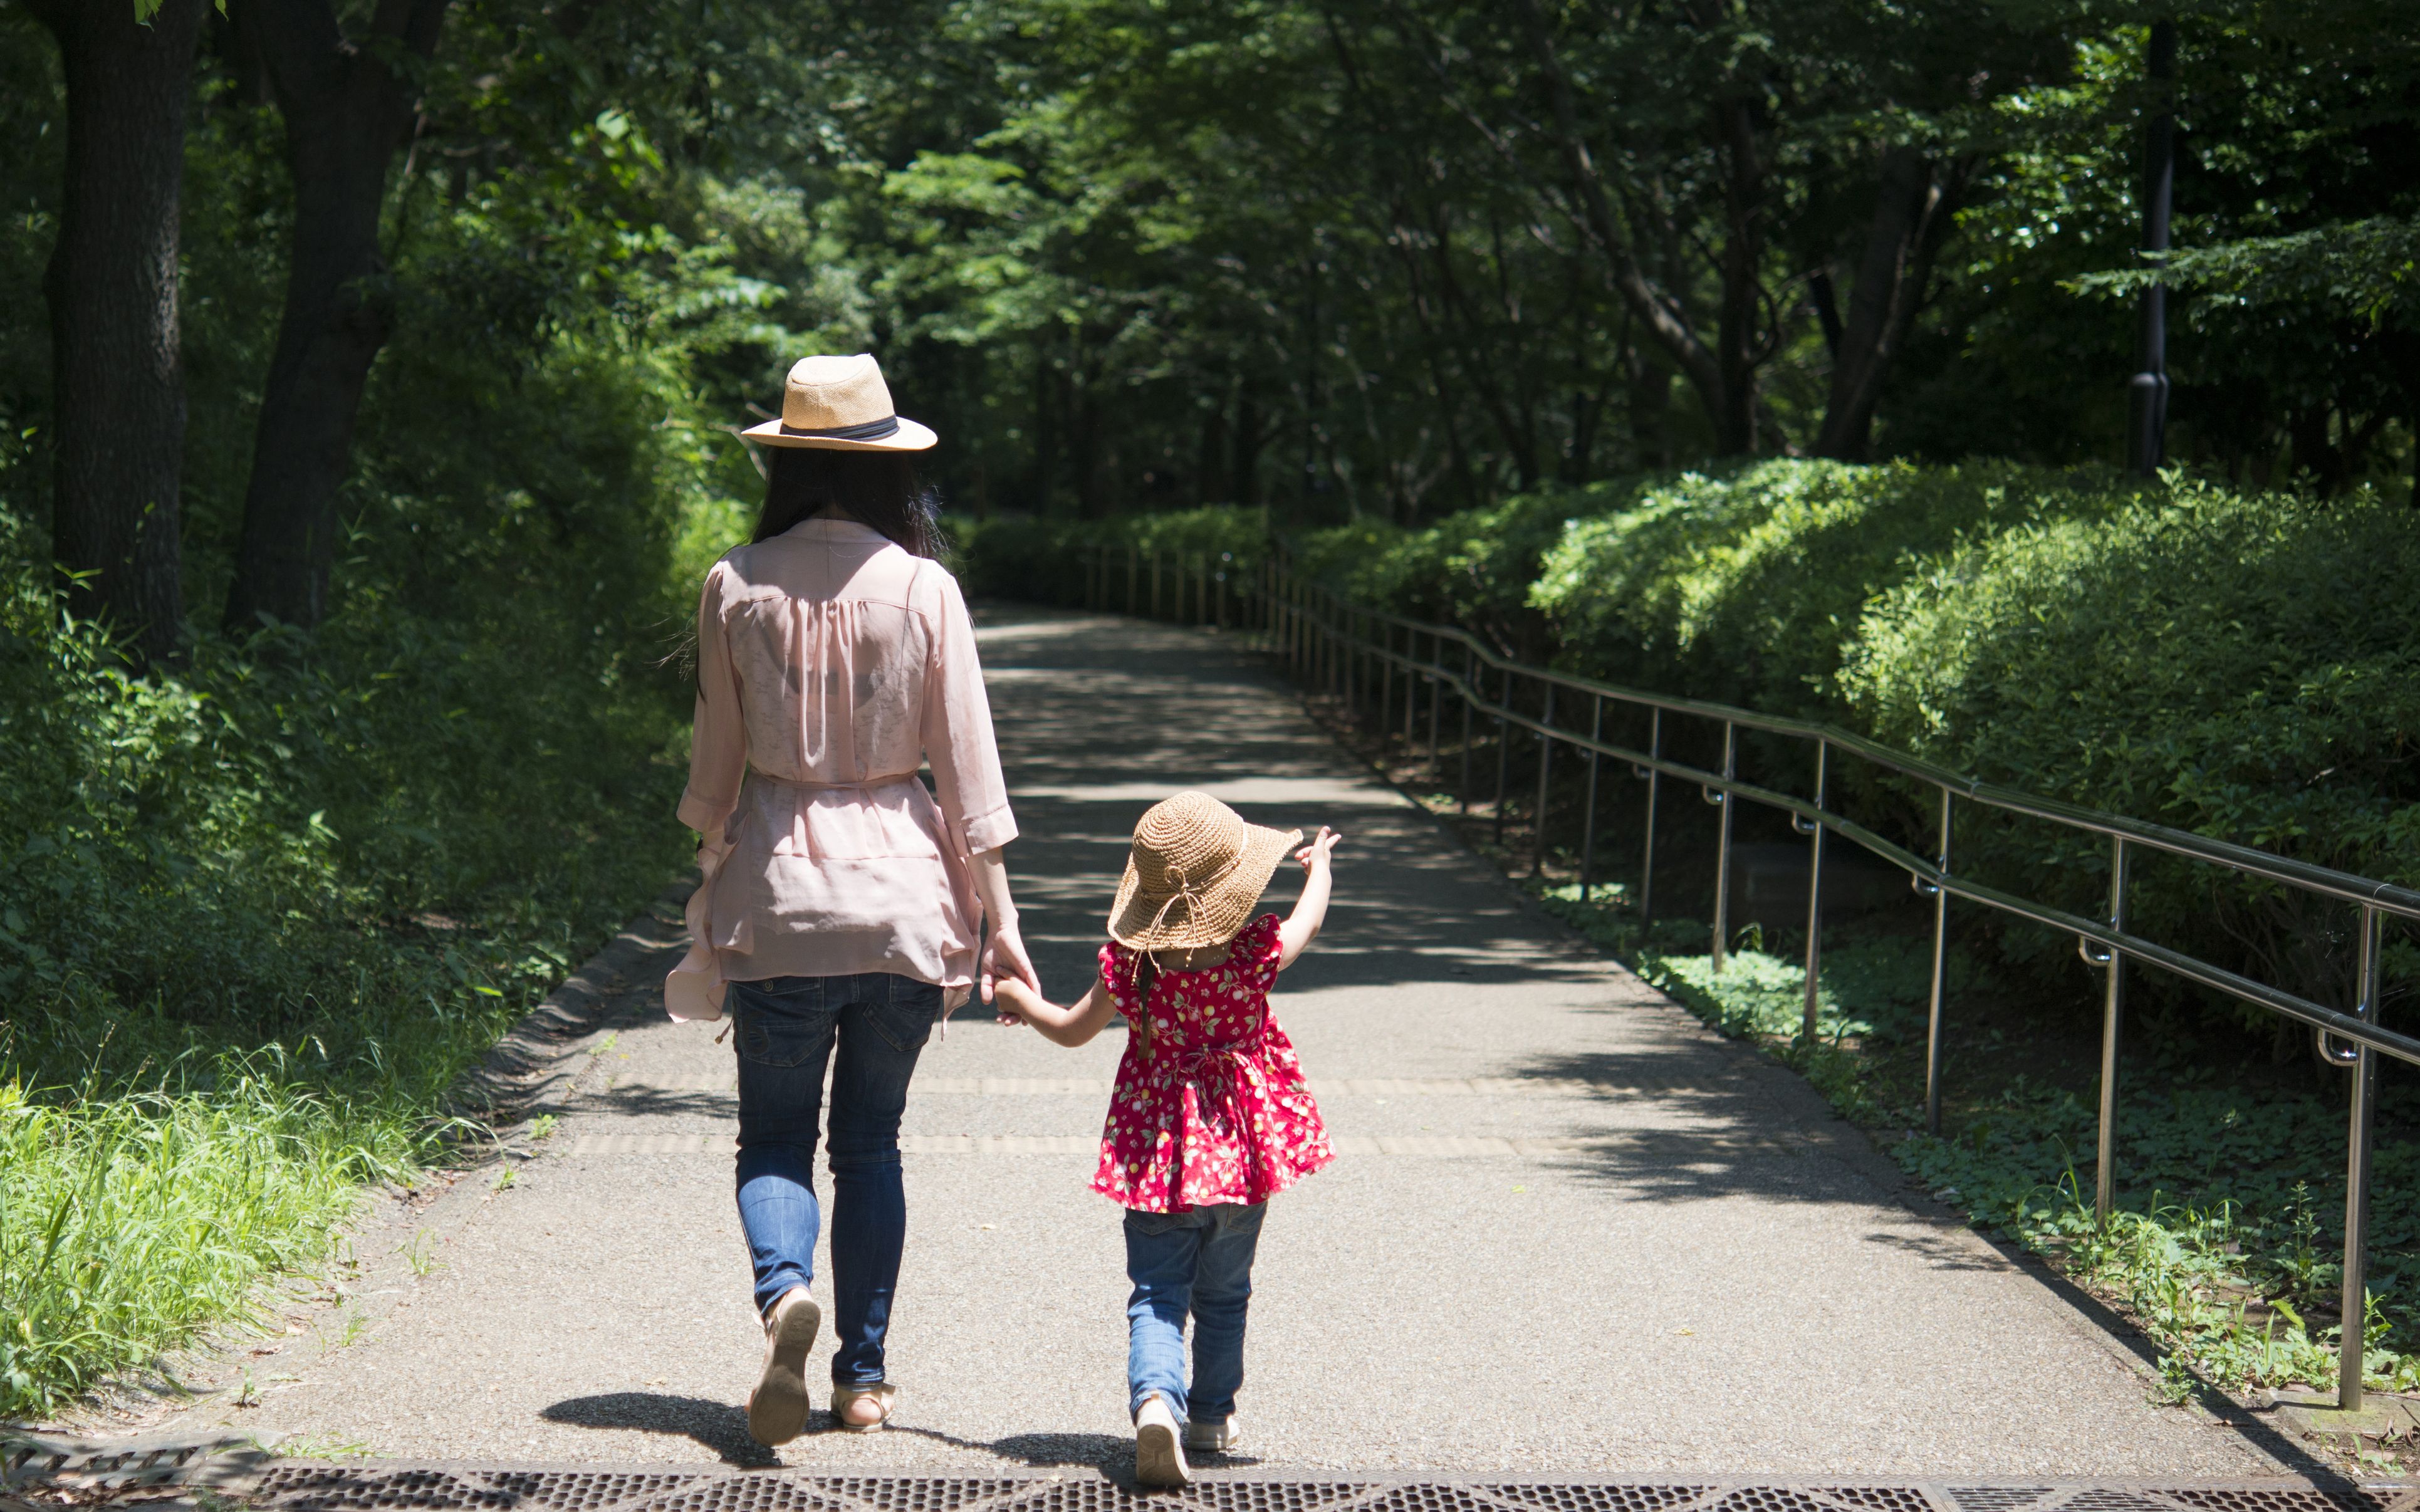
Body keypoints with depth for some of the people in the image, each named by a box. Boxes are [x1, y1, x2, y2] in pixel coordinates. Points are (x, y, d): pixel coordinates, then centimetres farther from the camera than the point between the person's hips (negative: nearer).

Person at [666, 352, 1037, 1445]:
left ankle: (783, 1293, -21)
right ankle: (863, 1376, 15)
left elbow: (715, 769, 3)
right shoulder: (923, 589, -4)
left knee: (774, 1139, 8)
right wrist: (1000, 919, 4)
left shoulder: (735, 586, -3)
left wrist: (710, 915, 14)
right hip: (902, 891, 1)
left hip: (777, 891, -1)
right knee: (871, 1141, 13)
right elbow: (966, 769, -2)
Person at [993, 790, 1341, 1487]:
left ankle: (1155, 1399, -24)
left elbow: (1073, 1029, 5)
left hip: (1159, 1151, -1)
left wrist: (1023, 1002, 25)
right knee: (1223, 1296, 18)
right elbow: (1309, 920, 10)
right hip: (1240, 1146, 1)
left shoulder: (1129, 964, -10)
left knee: (1156, 1295, 0)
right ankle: (1211, 1416, 29)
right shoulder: (1256, 953, -12)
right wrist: (1319, 864, 31)